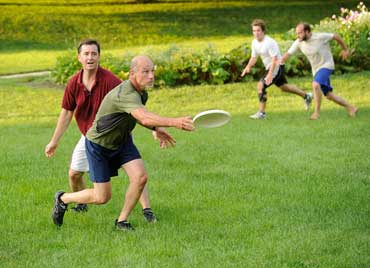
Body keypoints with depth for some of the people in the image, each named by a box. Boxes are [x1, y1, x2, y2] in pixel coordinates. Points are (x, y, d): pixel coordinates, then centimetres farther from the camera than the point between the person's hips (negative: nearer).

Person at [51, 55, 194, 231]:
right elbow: (145, 118, -54)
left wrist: (156, 129, -3)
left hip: (122, 140, 8)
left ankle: (122, 221, 5)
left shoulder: (142, 92, -7)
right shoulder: (125, 94, -37)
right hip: (99, 144, -8)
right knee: (102, 197, -1)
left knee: (140, 177, -15)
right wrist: (175, 122, -66)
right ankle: (63, 199, 26)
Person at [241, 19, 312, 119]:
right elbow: (254, 57, 9)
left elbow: (274, 59, -28)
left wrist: (270, 74, -37)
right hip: (269, 67, 9)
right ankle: (306, 96, 43)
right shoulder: (254, 42, 0)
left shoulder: (269, 42, -26)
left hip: (277, 67, -9)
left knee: (261, 86, -19)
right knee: (283, 86, 25)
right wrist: (248, 67, -11)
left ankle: (261, 112, -11)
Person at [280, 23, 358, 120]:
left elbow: (336, 36, -8)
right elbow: (288, 54, -9)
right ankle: (350, 108, 26)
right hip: (316, 69, 6)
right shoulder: (298, 42, -9)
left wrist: (345, 49, 4)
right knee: (329, 95, 9)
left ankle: (317, 112, -19)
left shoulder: (320, 37, -23)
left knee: (315, 85, -30)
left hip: (326, 65, -6)